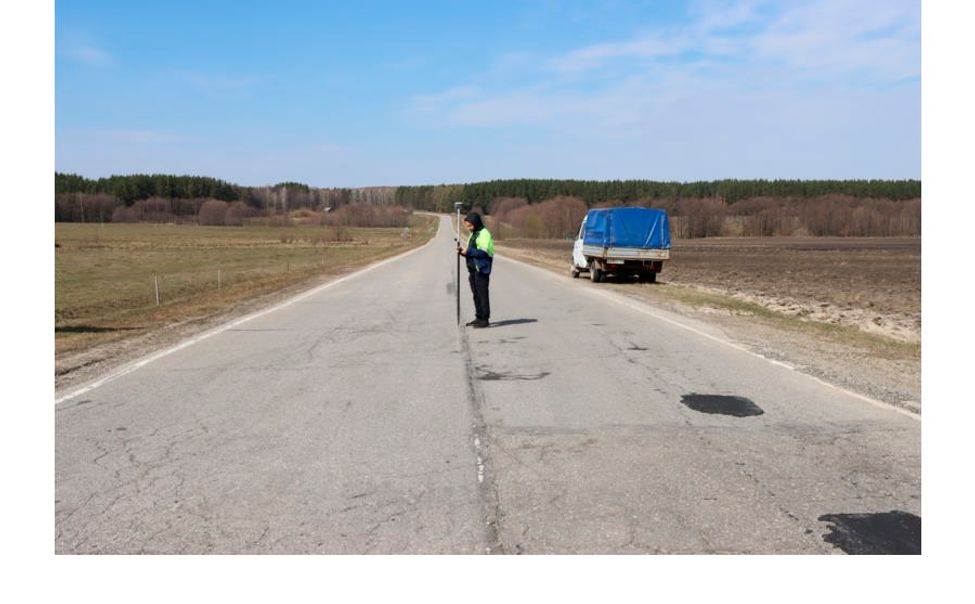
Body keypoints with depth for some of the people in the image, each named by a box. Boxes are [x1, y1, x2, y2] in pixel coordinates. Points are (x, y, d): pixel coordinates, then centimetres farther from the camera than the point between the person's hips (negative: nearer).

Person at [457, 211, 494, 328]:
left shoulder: (484, 233, -10)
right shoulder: (472, 235, 18)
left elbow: (484, 252, -20)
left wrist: (468, 251, -21)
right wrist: (463, 251, 3)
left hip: (481, 269, -9)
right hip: (473, 269, 9)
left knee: (482, 294, -7)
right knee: (476, 294, 12)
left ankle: (485, 319, -3)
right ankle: (479, 317, 20)